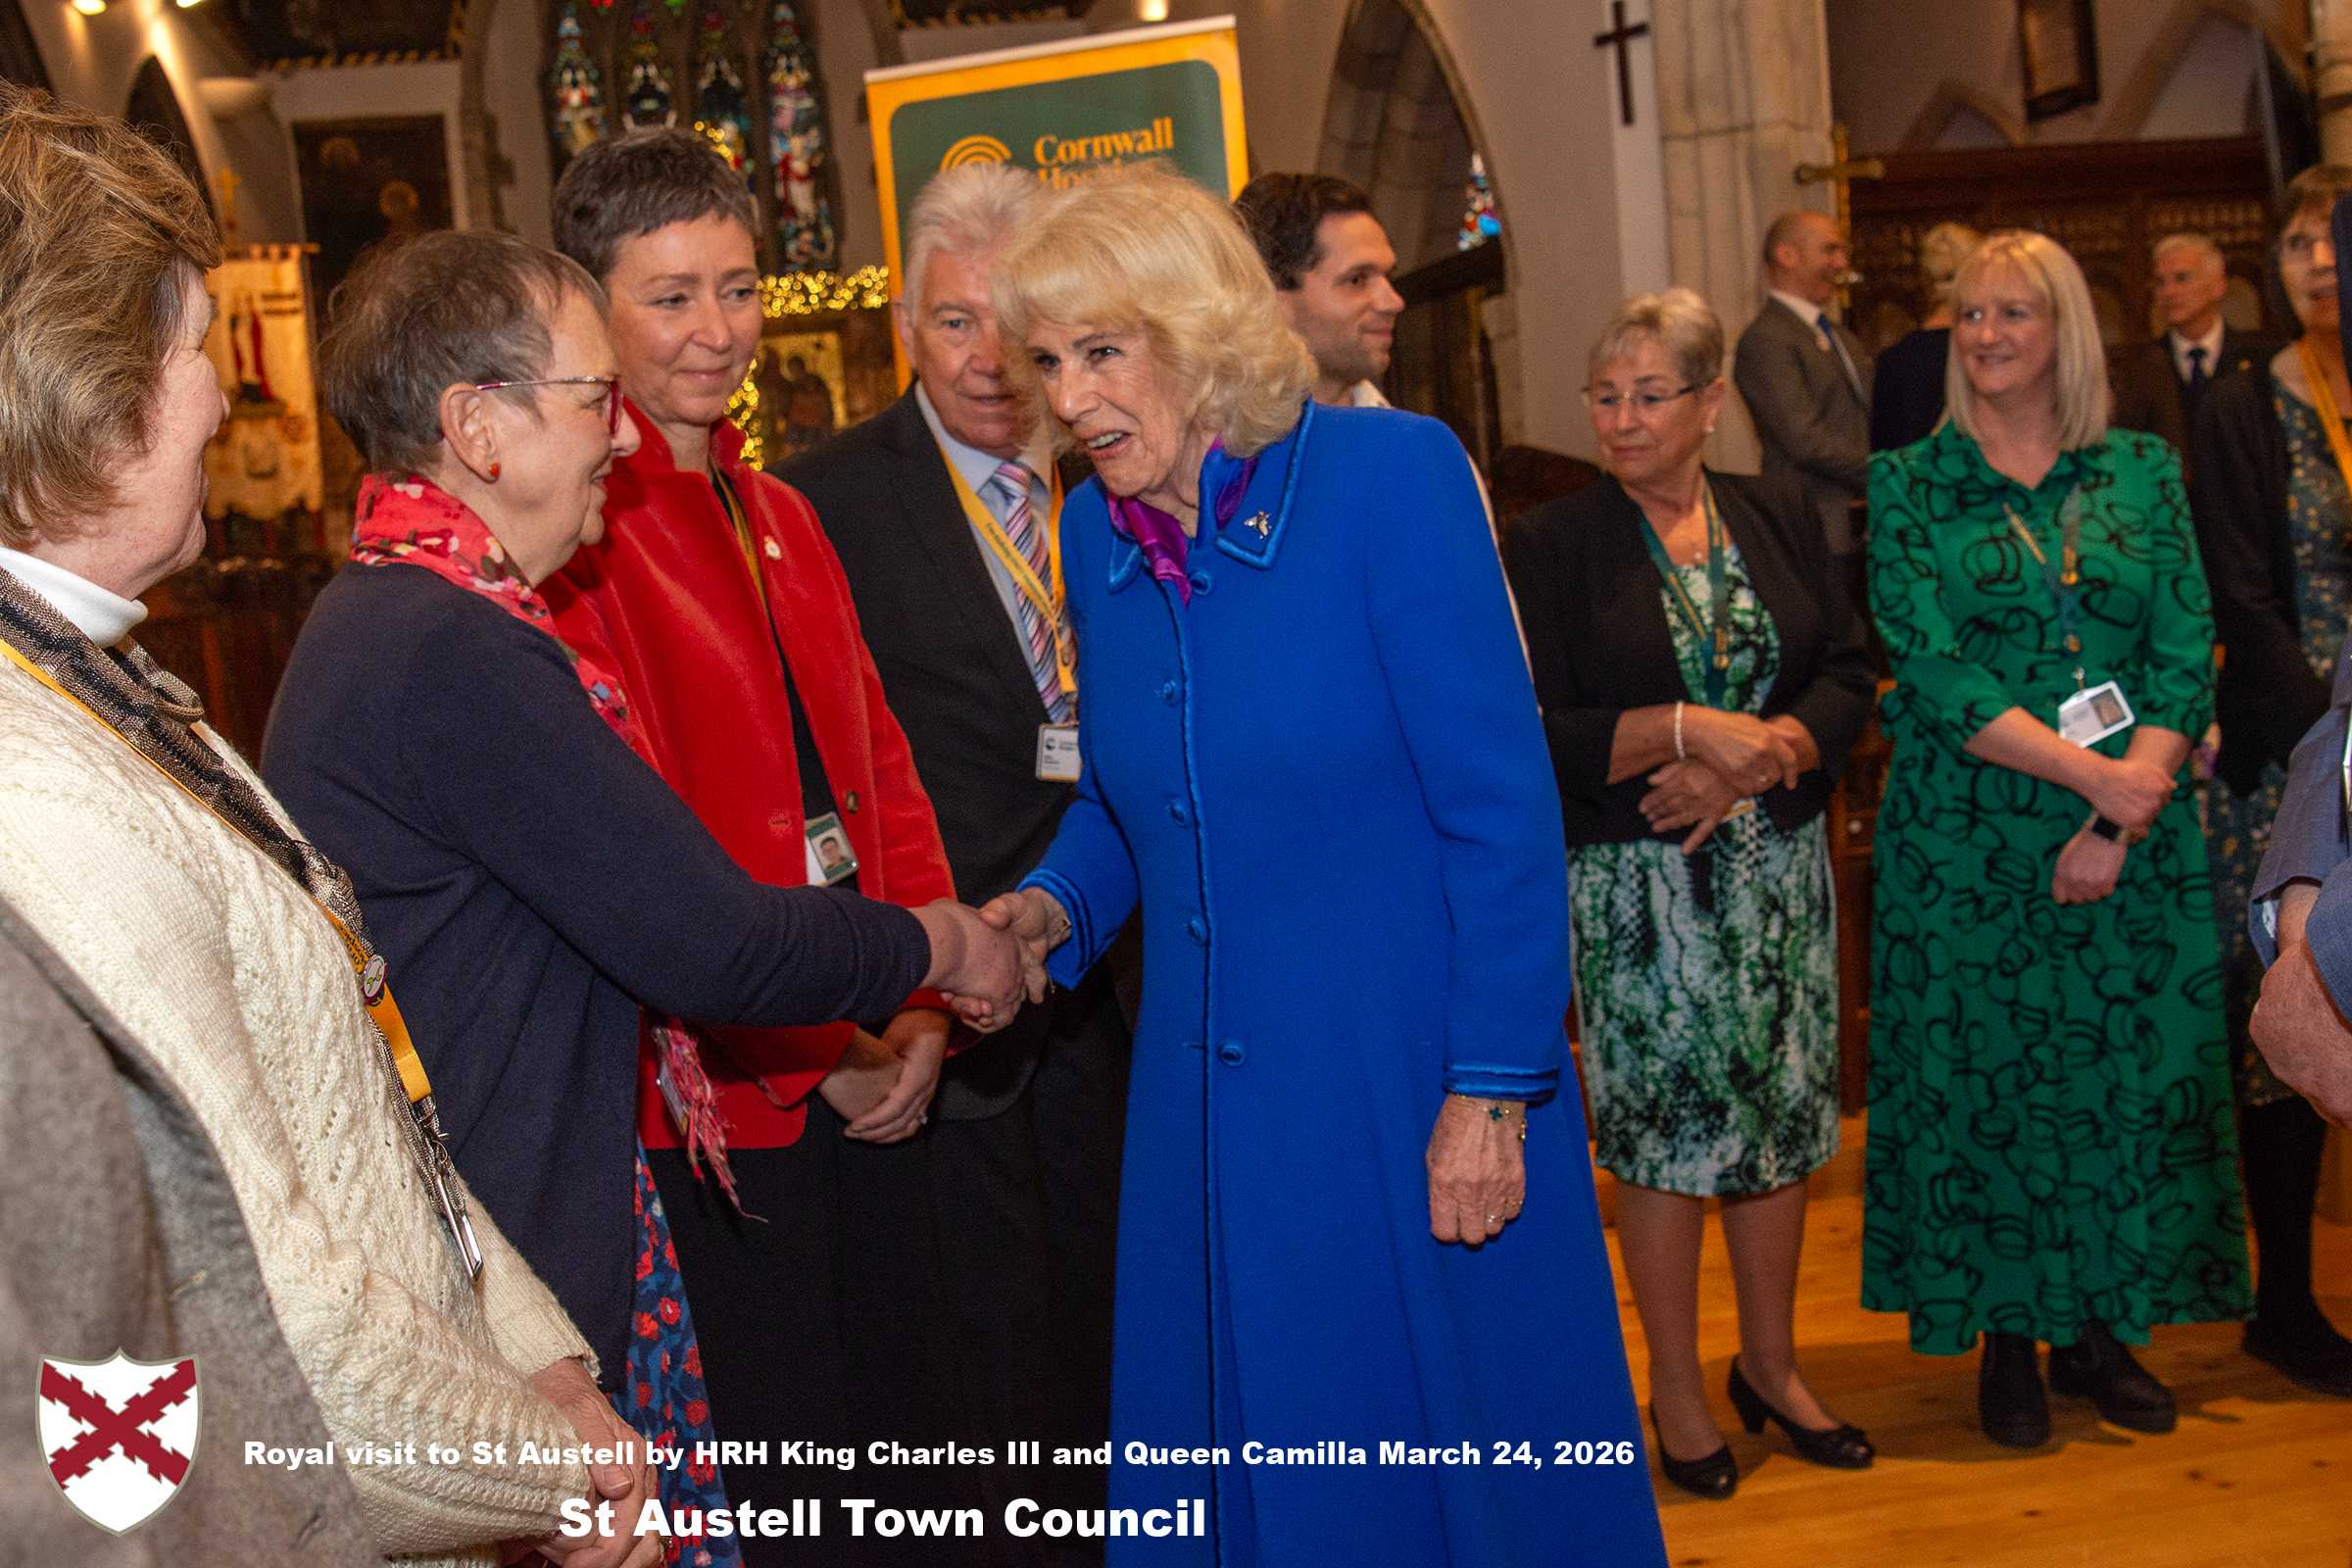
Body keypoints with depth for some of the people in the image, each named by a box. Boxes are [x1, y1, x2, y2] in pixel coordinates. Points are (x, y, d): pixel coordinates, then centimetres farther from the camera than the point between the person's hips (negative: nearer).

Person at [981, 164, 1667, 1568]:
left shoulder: (1392, 474, -13)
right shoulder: (1096, 533, 4)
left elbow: (1502, 807, -14)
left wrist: (1493, 1086, -16)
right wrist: (1054, 908, -4)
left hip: (1414, 1082, -5)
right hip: (1214, 1109, 5)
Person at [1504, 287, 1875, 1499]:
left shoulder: (1776, 517, 6)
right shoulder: (1552, 547, -5)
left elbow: (1847, 676, 2)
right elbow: (1535, 736, -11)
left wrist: (1761, 753, -14)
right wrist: (1685, 728, -21)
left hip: (1776, 864, 4)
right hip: (1636, 884, -4)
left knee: (1784, 1107, 10)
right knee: (1662, 1122, 2)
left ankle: (1771, 1363, 28)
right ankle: (1675, 1386, 19)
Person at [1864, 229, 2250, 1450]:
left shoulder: (2144, 471, 6)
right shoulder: (1908, 485, 0)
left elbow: (2187, 655, 1)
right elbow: (1934, 669, -10)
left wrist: (2123, 816, -11)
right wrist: (2095, 773, -18)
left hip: (2136, 837, 2)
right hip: (1968, 836, -2)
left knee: (2132, 1071, 6)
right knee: (1981, 1079, 3)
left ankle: (2101, 1327, 21)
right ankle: (2008, 1337, 18)